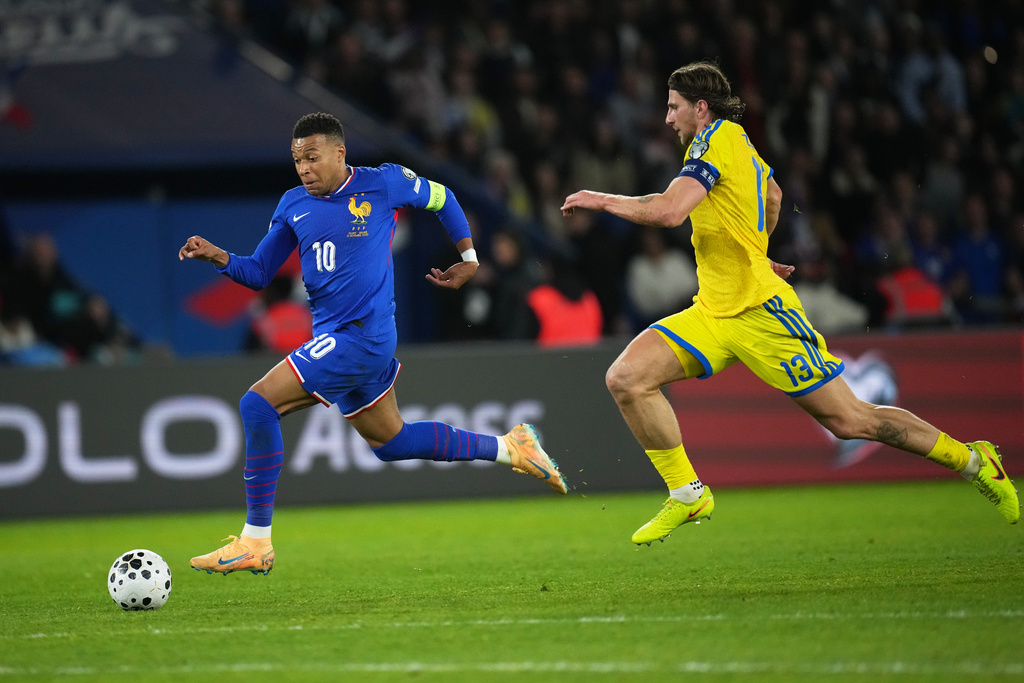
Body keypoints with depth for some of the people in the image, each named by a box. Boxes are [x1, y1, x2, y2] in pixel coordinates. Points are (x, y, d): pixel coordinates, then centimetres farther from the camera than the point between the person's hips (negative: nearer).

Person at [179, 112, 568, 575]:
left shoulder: (383, 184, -7)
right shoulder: (293, 205, 8)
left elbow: (440, 198, 12)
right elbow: (259, 273, 11)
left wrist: (469, 258, 15)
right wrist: (219, 257, -7)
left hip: (361, 336, -8)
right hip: (332, 339, 8)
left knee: (258, 405, -18)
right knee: (389, 441, 20)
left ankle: (255, 543, -14)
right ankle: (510, 448, 34)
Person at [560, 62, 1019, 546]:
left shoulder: (716, 141, -12)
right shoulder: (737, 142, 15)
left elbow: (669, 211, -26)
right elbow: (773, 194, 35)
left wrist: (601, 200, -12)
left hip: (760, 312, -9)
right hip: (714, 313, 9)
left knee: (850, 421, -5)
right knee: (625, 378, -8)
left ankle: (973, 460, 10)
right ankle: (687, 495, 1)